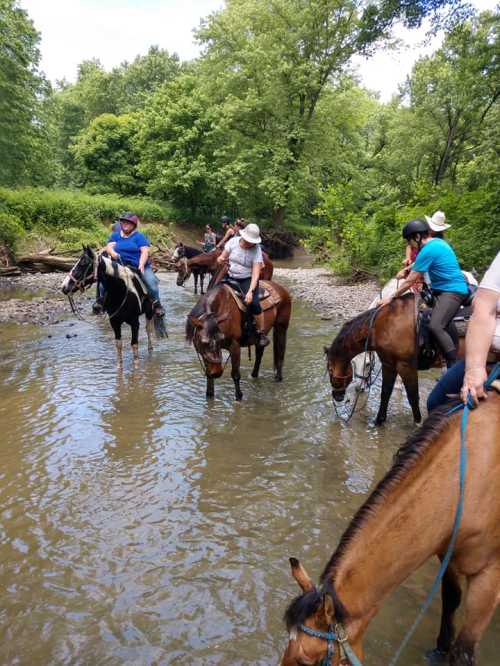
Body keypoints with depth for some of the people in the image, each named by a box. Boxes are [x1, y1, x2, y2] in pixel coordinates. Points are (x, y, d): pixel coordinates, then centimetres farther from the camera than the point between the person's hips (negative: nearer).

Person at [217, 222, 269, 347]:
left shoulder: (256, 251, -13)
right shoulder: (233, 241, -4)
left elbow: (255, 274, -17)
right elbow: (222, 258, 8)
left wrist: (250, 291, -29)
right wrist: (220, 259, -18)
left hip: (247, 280, -4)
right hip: (230, 278, 4)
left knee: (253, 303, -26)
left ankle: (261, 333, -8)